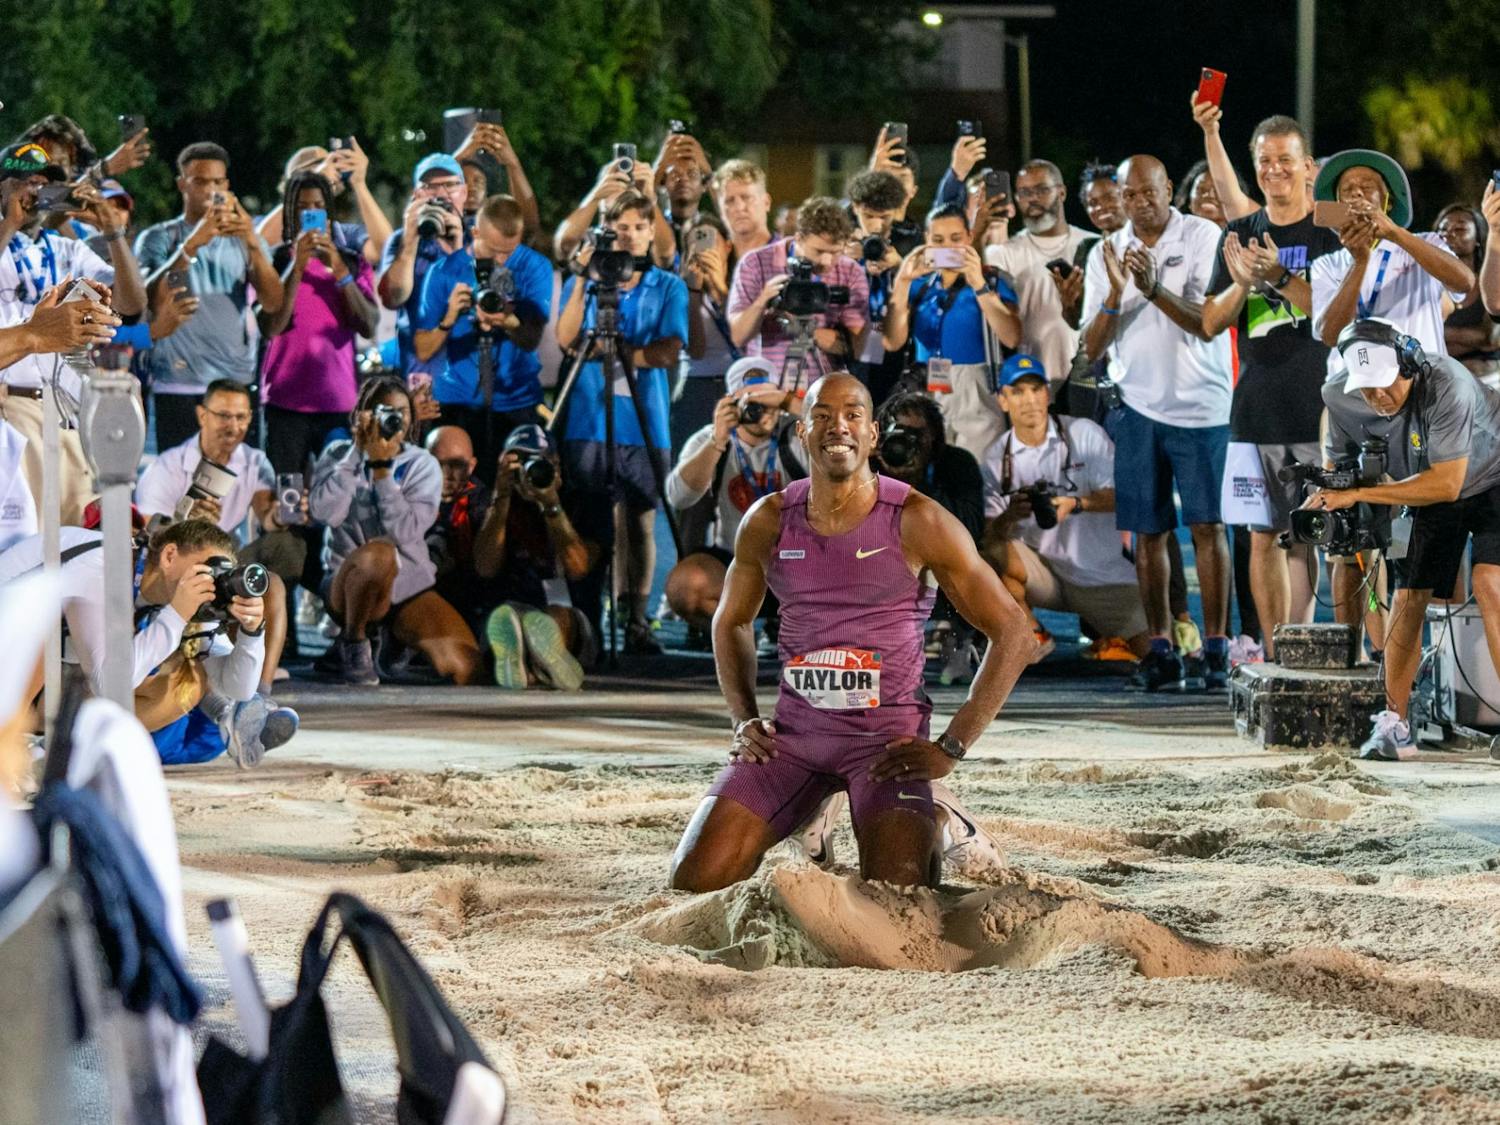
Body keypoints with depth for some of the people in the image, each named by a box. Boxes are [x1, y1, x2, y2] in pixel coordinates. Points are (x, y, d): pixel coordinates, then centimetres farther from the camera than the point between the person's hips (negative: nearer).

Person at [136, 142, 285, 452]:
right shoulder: (157, 239, 7)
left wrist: (253, 245, -15)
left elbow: (273, 304, 0)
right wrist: (192, 245, -22)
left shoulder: (244, 240, 14)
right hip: (177, 384, -2)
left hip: (237, 380, 2)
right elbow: (150, 298, -11)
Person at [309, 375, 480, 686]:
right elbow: (324, 512, -16)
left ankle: (397, 645, 10)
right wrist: (358, 451, -13)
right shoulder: (338, 456, 4)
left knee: (466, 670, -21)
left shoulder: (422, 465, 3)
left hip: (408, 590, 2)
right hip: (347, 587, -2)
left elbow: (405, 532, -14)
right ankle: (352, 644, -14)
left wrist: (381, 467, -17)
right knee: (379, 551, -39)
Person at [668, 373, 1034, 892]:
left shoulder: (917, 522, -8)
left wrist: (950, 747, -10)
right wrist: (744, 720, 6)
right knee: (695, 879, -12)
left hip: (889, 737, -3)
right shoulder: (768, 522, 3)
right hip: (792, 733, 3)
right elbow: (731, 622, 22)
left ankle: (926, 833, 13)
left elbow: (1013, 633, -5)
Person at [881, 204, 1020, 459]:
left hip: (975, 397, -3)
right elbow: (893, 342, 0)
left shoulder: (991, 282, 1)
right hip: (926, 395, 3)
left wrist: (978, 284, -20)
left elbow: (1011, 338, -14)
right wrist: (901, 283, -8)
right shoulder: (919, 286, 11)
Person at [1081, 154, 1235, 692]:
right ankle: (1160, 648, 6)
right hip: (1139, 407, 3)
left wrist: (1155, 289, -24)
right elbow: (1092, 347, 4)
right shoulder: (1105, 254, 9)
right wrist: (1116, 293, -13)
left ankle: (1216, 646, -3)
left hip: (1200, 402, -3)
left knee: (1208, 526, -5)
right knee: (1148, 532, 2)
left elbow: (1209, 324, -10)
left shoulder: (1204, 238, -2)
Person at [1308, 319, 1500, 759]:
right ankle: (1394, 725, 5)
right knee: (1408, 598, -4)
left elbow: (1447, 484, -35)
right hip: (1427, 494, 5)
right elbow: (1339, 461, 1)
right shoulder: (1341, 398, -19)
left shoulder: (1447, 387, -37)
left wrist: (1359, 494, -35)